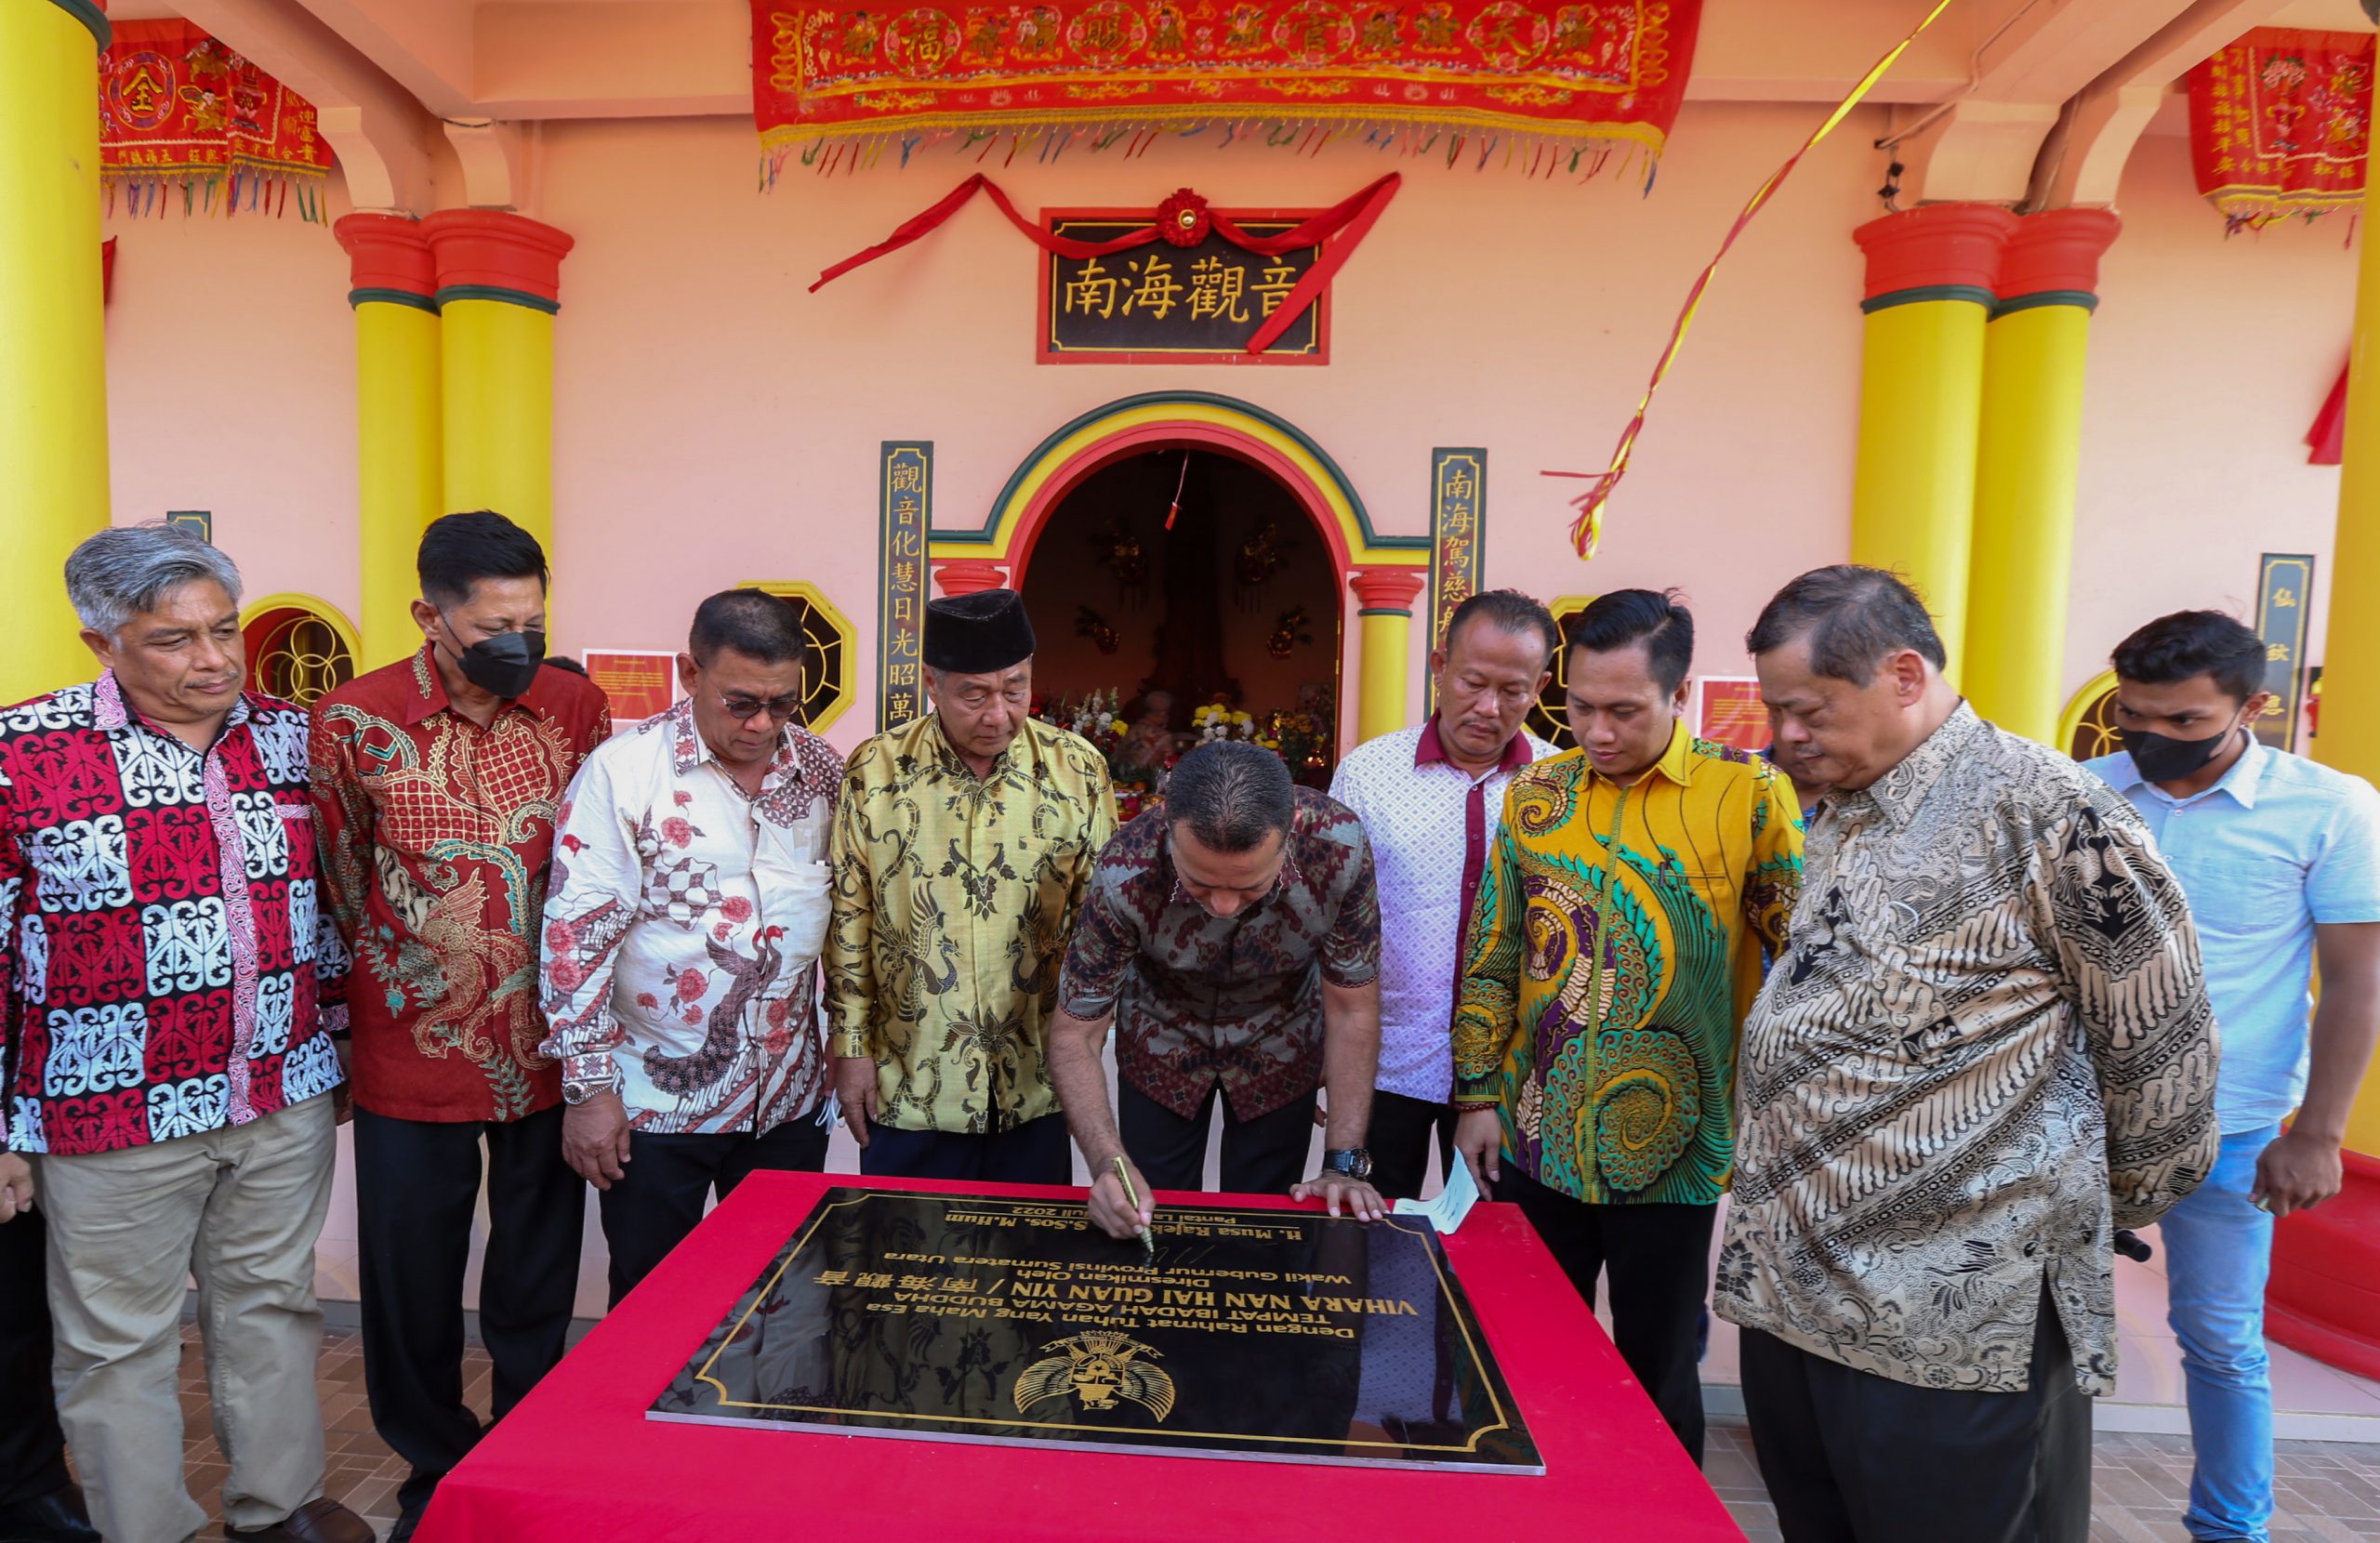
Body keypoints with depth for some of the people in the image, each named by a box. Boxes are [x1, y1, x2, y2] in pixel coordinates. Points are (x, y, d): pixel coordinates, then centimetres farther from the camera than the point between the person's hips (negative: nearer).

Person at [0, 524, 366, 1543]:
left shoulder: (290, 735, 0)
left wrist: (334, 1041, 14)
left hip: (286, 1099, 4)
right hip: (118, 1115, -3)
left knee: (272, 1305, 19)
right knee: (120, 1344, 13)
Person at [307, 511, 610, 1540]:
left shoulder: (579, 707, -4)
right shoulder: (354, 721, -10)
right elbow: (337, 890, 0)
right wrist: (392, 988, 4)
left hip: (549, 1054, 2)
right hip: (414, 1061, -1)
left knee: (539, 1279, 17)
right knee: (413, 1282, 15)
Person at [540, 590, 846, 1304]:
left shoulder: (823, 771, 1)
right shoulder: (623, 771, -11)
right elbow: (576, 936, -11)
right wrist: (589, 1087, -10)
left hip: (790, 1098, 3)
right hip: (655, 1103, -3)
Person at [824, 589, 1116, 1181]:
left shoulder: (1078, 769, -5)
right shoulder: (874, 772, -7)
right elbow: (847, 918, -1)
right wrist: (851, 1045, 0)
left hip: (1036, 1087, 1)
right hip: (906, 1086, 0)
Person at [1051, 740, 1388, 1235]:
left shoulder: (1338, 846, -33)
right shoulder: (1125, 873, -34)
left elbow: (1352, 1010, -20)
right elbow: (1075, 1035, -23)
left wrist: (1345, 1163, -22)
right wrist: (1107, 1162, -37)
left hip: (1281, 1050, 1)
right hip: (1162, 1044, 0)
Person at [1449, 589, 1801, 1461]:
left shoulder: (1750, 793, -9)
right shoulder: (1536, 795, 1)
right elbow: (1490, 960, 6)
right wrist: (1479, 1095, 5)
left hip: (1670, 1152, -3)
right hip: (1536, 1140, 4)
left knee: (1658, 1371, 14)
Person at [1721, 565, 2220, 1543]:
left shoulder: (2047, 812, -15)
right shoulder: (1840, 816, 9)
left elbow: (2161, 1041, -8)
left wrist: (2121, 1207, 6)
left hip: (1956, 1320, -7)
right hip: (1791, 1280, 8)